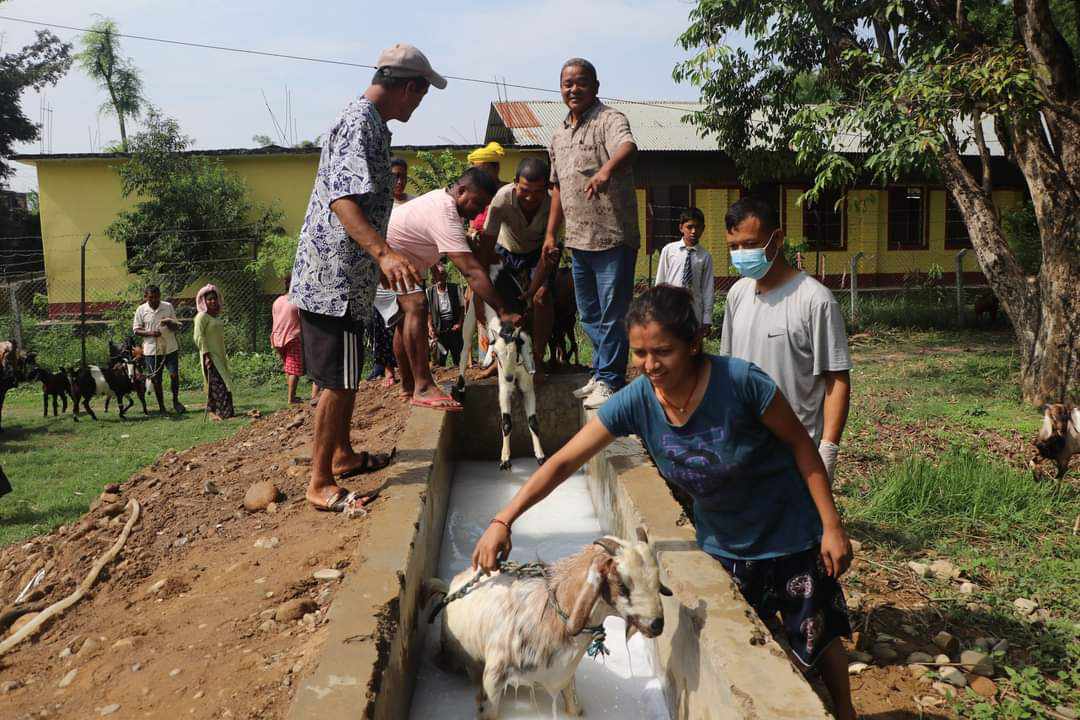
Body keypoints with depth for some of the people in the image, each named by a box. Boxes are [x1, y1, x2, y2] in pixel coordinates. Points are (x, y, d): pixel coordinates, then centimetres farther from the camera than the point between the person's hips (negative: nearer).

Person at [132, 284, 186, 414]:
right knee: (156, 379, 5)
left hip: (170, 348, 1)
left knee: (174, 375, -5)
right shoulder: (141, 310, 0)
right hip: (151, 350, 0)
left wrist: (169, 323, -17)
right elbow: (136, 330, 1)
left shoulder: (168, 306, 2)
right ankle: (161, 407, 17)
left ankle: (176, 401, 16)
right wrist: (150, 333, -16)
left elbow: (176, 327, 6)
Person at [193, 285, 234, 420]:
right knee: (216, 384, -12)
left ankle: (224, 412, 14)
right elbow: (199, 337, -16)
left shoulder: (215, 316, 16)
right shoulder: (202, 316, -10)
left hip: (220, 356, 9)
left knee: (224, 384, 9)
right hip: (210, 357, -9)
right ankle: (213, 411, -8)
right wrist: (206, 355, -21)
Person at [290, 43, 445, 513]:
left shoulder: (369, 121, 18)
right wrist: (384, 253, -44)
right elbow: (342, 199, -30)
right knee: (338, 381, -6)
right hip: (334, 274, -11)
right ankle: (320, 484, 2)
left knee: (348, 375, 19)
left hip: (344, 275, 11)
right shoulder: (360, 122, -15)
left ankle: (343, 455, 33)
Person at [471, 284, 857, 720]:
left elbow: (800, 444, -17)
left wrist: (831, 524, -16)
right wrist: (502, 521, -26)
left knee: (817, 639, 14)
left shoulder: (740, 381, -31)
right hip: (722, 544, 3)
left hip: (792, 535, -3)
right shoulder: (637, 401, -21)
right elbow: (563, 463, -19)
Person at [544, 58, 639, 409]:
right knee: (589, 315, 17)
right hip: (578, 239, 8)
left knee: (611, 314, -1)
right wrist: (551, 233, 17)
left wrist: (606, 169, -53)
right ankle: (602, 374, 31)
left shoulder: (610, 120, -10)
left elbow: (628, 147, -33)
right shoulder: (558, 135, 14)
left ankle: (609, 381, 10)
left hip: (613, 237, -8)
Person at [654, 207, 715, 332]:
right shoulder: (668, 250, 0)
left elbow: (707, 289, 3)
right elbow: (660, 282, 5)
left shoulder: (705, 256, 2)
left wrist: (707, 320, 1)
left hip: (694, 313, 1)